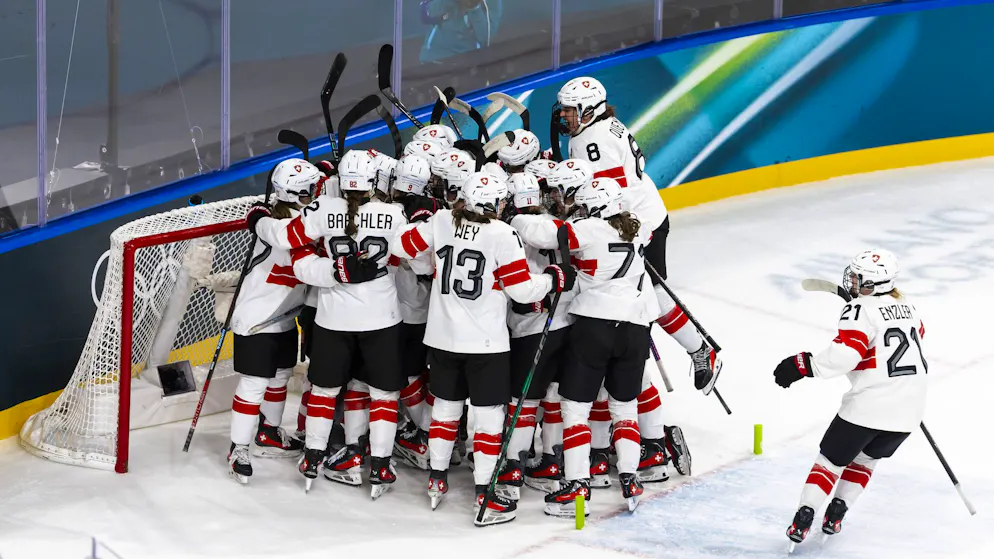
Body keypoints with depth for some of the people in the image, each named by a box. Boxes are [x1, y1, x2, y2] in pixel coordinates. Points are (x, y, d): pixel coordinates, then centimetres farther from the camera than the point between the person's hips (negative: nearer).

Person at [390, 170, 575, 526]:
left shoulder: (440, 222, -3)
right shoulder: (502, 235, -15)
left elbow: (400, 247, 5)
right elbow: (522, 289, -13)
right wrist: (555, 279, 3)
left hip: (442, 336, 5)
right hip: (485, 343, -5)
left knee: (446, 405, 20)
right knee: (489, 414, 2)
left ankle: (437, 481, 29)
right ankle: (485, 497, 2)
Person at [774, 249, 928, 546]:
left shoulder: (860, 310, -12)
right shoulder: (906, 306, 12)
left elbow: (845, 352, -25)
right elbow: (918, 333, 31)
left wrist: (802, 365, -21)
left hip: (870, 405, -6)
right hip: (909, 409, 6)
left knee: (833, 457, 9)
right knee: (867, 456, 26)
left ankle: (803, 519, 3)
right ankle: (835, 515, 23)